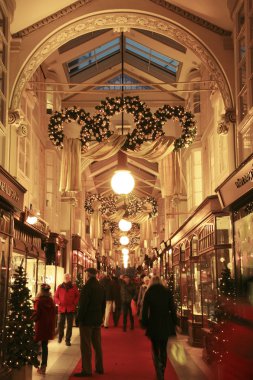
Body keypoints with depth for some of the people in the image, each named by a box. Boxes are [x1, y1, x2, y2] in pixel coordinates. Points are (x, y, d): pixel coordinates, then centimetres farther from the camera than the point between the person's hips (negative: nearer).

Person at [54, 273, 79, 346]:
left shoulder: (74, 287, 5)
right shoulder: (60, 287, 5)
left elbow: (77, 296, 8)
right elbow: (56, 296, 8)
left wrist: (75, 303, -5)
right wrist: (59, 302, -8)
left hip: (71, 308, 0)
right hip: (62, 308, 0)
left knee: (69, 325, 4)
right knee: (60, 323, 1)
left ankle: (68, 339, 13)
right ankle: (60, 336, 28)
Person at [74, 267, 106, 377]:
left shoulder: (86, 287, -17)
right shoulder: (101, 287, 7)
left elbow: (82, 305, -18)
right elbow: (103, 304, 13)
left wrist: (79, 318, -10)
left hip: (87, 320, -8)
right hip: (97, 320, 8)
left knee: (86, 345, -2)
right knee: (97, 344, 16)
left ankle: (86, 370, 0)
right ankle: (99, 367, 22)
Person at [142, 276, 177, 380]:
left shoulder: (148, 293, -2)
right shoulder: (167, 292, 1)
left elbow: (145, 310, -4)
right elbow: (172, 308, 1)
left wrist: (144, 323, 3)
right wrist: (174, 323, 6)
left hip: (153, 325, -2)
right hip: (166, 325, 2)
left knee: (155, 349, 9)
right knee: (163, 349, 16)